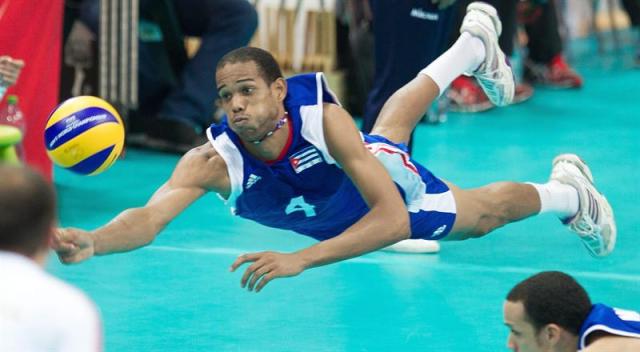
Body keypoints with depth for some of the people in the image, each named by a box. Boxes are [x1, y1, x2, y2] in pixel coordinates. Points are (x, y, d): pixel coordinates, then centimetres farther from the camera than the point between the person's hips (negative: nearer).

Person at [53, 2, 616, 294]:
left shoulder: (322, 116, -47)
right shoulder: (214, 160, -43)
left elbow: (391, 218, -53)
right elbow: (149, 217, -58)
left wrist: (299, 261, -64)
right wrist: (91, 242, -81)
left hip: (389, 186, -4)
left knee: (485, 213, 17)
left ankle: (566, 189, 52)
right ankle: (474, 48, 64)